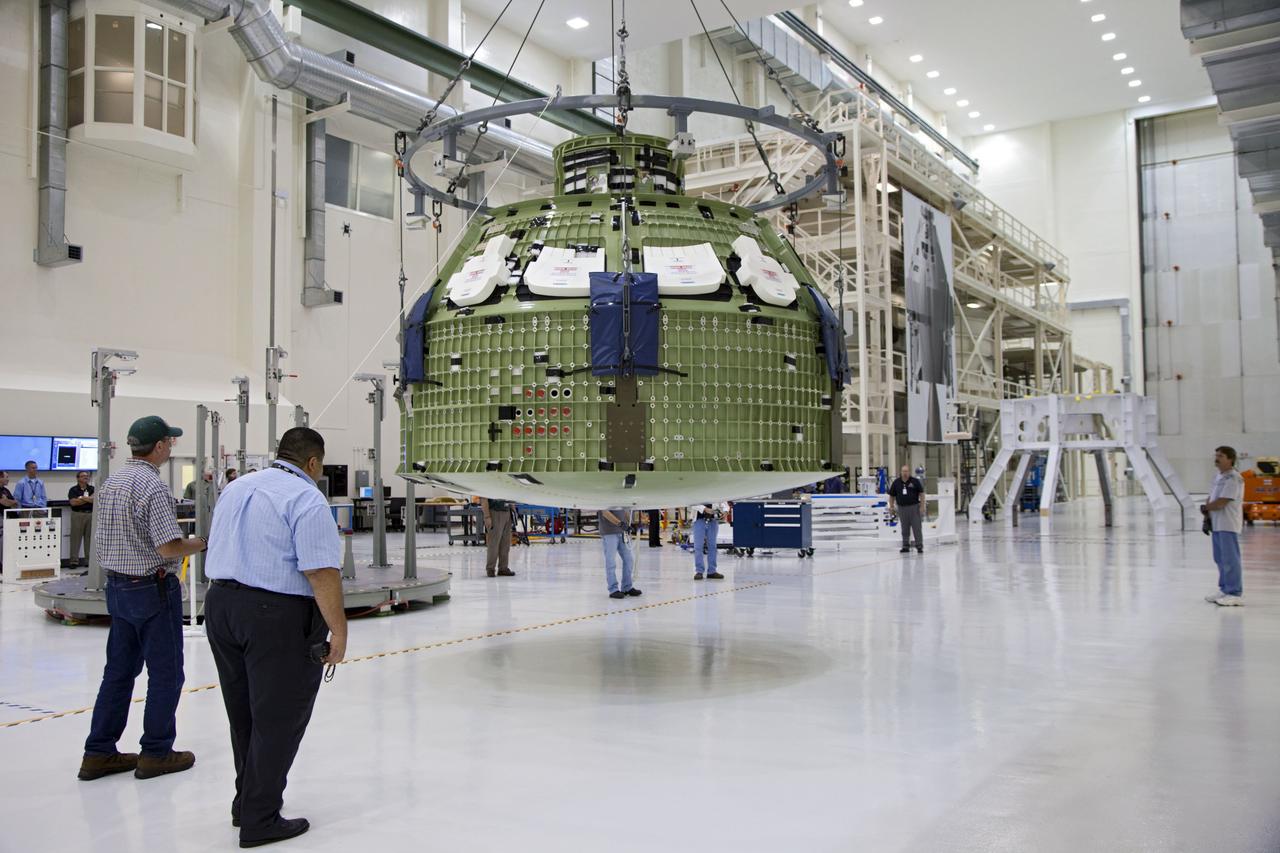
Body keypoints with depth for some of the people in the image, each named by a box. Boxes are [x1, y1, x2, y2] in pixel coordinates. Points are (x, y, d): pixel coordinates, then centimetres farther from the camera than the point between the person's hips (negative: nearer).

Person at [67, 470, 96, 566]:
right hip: (77, 514, -2)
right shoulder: (73, 490, 4)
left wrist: (81, 498, -10)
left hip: (91, 514, 3)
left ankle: (89, 560, 8)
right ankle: (74, 560, 0)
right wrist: (88, 499, -6)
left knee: (90, 538, 4)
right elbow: (73, 502, -10)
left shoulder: (92, 489, 12)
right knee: (76, 537, -3)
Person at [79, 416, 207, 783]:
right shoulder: (153, 486, -20)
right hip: (153, 588, -8)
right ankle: (156, 753, 12)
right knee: (165, 673, 4)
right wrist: (203, 543, -7)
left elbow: (101, 541, 15)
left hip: (117, 587, 9)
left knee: (119, 670, 15)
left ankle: (99, 752, 19)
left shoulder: (110, 482, 8)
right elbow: (169, 548, -24)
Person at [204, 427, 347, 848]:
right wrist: (338, 631, -14)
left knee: (244, 714, 20)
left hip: (220, 604, 8)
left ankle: (246, 803, 34)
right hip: (276, 614, -8)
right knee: (277, 719, 4)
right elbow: (321, 573, -19)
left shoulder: (236, 488, 13)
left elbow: (217, 554, 20)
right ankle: (259, 821, 12)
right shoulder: (306, 498, -13)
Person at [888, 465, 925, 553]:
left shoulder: (915, 481, -3)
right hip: (902, 508, 3)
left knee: (917, 528, -2)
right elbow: (892, 495, 11)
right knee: (905, 529, 10)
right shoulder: (896, 482, 4)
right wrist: (891, 506, 6)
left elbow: (921, 493, -2)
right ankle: (905, 546, 19)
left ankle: (919, 546, 4)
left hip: (914, 507, -3)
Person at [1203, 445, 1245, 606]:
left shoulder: (1234, 478, -15)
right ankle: (1224, 590, 24)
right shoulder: (1219, 477, 16)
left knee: (1230, 560, -7)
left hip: (1229, 525, -10)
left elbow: (1221, 503, -20)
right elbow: (1211, 498, 17)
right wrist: (1207, 516, 3)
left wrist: (1205, 508, -3)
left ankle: (1235, 594, -1)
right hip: (1217, 524, 10)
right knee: (1220, 559, 15)